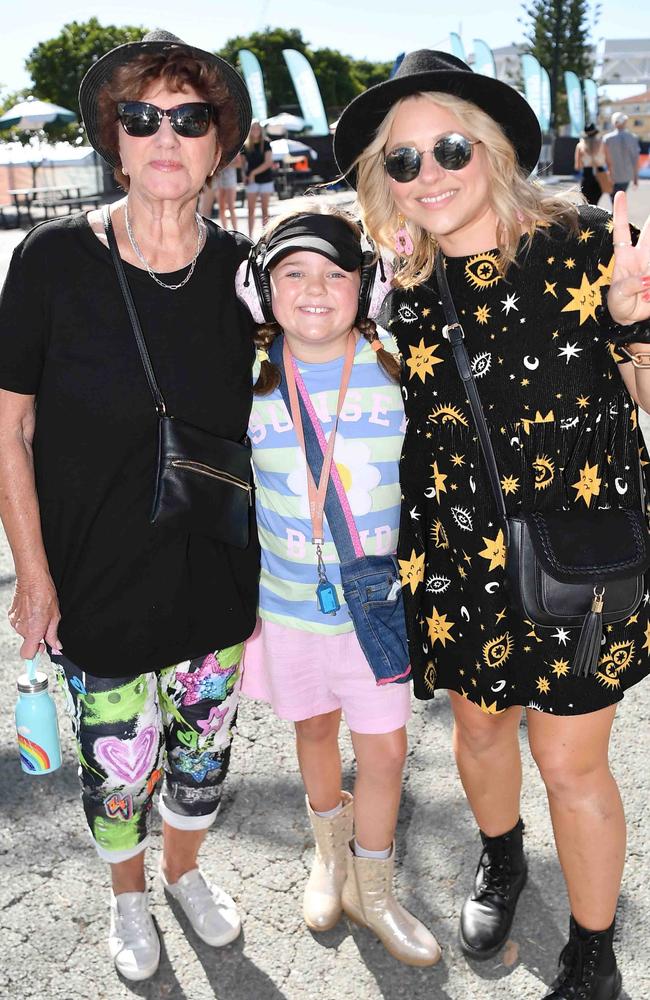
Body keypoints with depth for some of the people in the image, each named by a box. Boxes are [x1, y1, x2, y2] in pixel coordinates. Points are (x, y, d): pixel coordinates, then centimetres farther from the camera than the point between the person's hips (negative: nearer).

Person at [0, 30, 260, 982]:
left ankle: (184, 868, 50)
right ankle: (128, 894, 44)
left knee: (204, 742, 19)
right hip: (99, 581, -3)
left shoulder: (239, 268, -4)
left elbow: (255, 428, 7)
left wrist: (265, 569, 9)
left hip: (216, 574, 3)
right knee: (117, 762, 11)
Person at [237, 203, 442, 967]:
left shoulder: (395, 370, -10)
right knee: (314, 728, 21)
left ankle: (371, 887, 34)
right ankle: (329, 851, 49)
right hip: (288, 600, 1)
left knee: (384, 748, 8)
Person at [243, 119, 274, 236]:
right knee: (251, 210, 0)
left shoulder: (265, 144, -1)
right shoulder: (246, 145, 4)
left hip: (266, 180, -1)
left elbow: (268, 162, -9)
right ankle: (250, 236, 3)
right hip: (251, 181, 1)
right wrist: (245, 175, -6)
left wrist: (254, 172, -13)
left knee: (265, 210, 2)